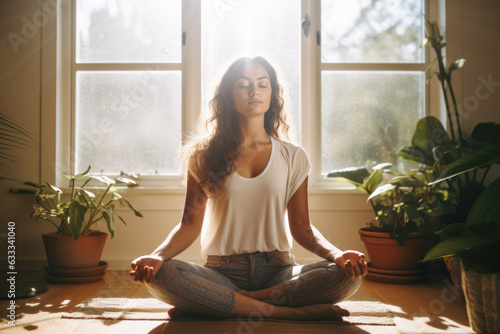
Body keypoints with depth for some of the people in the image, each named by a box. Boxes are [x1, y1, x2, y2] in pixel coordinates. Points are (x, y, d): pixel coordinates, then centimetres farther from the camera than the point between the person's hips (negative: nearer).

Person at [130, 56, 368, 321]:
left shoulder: (292, 157, 7)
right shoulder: (205, 156, 5)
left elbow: (301, 227, 6)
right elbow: (191, 223, 2)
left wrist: (337, 254, -13)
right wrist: (158, 255, -18)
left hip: (277, 270, 2)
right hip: (221, 272, -1)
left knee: (349, 276, -26)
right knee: (160, 275, -31)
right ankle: (291, 312, -25)